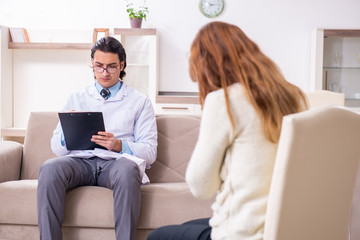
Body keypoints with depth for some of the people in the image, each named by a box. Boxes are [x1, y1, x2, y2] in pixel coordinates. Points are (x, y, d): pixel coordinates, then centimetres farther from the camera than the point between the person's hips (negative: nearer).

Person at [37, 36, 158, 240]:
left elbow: (150, 152, 7)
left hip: (116, 162, -2)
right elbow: (57, 148, 17)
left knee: (127, 169, -39)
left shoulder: (140, 101, 15)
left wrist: (119, 145, -13)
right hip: (80, 161, 2)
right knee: (50, 168, -32)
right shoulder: (76, 99, 22)